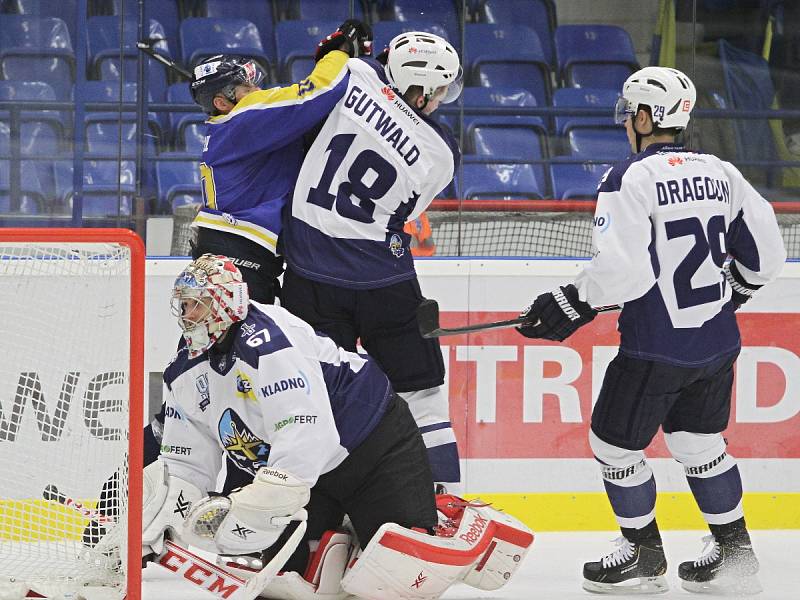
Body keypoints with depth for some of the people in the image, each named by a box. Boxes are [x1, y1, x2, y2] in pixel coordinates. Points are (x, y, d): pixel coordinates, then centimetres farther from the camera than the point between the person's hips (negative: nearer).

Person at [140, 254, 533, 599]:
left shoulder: (268, 341, -26)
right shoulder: (186, 376, 2)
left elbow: (307, 440, -33)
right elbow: (184, 465, 6)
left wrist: (245, 510, -35)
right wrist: (147, 529, -12)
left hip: (375, 444, -8)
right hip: (310, 476, 8)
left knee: (400, 568, -21)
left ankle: (470, 527, 7)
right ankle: (334, 543, 15)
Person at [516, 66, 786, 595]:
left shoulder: (630, 178, -14)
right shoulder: (721, 174, 6)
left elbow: (623, 268, -23)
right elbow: (765, 253, 10)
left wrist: (569, 307, -11)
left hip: (657, 348, -7)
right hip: (718, 343, 7)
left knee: (615, 443, 10)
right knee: (699, 442, 21)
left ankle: (644, 555, 20)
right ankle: (735, 554, 25)